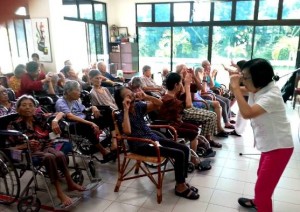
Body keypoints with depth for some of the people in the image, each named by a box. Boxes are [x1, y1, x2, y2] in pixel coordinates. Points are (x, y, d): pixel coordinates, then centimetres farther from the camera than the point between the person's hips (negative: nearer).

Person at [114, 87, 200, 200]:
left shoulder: (138, 106, 3)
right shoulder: (122, 116, -13)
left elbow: (159, 103, 1)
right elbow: (127, 131, -34)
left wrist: (146, 96, -13)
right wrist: (126, 110, -28)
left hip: (153, 138, 7)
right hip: (141, 146, -7)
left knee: (185, 149, -4)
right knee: (179, 154, -18)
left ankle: (182, 181, 10)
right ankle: (180, 187, 0)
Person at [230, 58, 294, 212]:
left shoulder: (271, 96, -29)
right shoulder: (257, 90, -2)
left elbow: (247, 113, -42)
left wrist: (235, 87, -36)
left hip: (279, 147, -10)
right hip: (269, 144, 10)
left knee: (262, 188, -4)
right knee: (261, 176, 29)